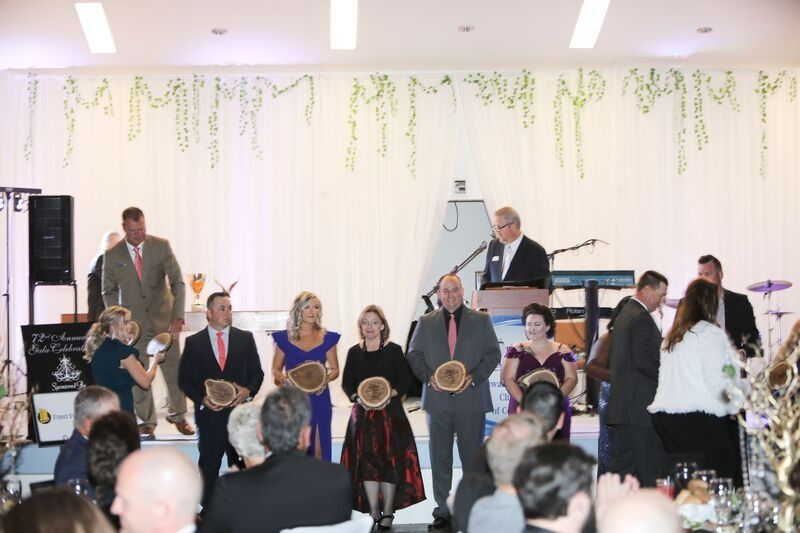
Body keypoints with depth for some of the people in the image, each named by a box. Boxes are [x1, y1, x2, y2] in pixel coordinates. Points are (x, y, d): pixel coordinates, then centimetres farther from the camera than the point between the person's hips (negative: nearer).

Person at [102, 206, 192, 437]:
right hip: (133, 323, 0)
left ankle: (178, 416, 17)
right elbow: (109, 291, 7)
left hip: (163, 319, 0)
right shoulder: (112, 255, -2)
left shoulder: (162, 246, -3)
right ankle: (146, 421, 13)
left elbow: (177, 281, -4)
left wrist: (178, 315, -14)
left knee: (173, 369, 2)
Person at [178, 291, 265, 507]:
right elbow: (184, 379, 4)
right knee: (208, 465, 4)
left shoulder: (245, 339, 7)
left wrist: (248, 390, -10)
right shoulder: (194, 342, 4)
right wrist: (202, 399, -11)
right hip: (209, 414, -1)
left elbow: (257, 372, 9)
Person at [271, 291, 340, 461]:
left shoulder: (327, 338, 6)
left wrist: (326, 378, -11)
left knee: (318, 448, -1)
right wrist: (282, 379, -13)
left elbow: (335, 369, 10)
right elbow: (276, 368, 9)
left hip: (319, 399, 1)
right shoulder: (284, 338, 4)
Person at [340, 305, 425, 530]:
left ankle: (387, 513, 8)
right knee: (366, 463, -1)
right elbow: (346, 382, 8)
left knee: (389, 461, -3)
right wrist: (357, 397, -10)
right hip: (362, 413, 2)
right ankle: (373, 513, 8)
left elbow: (405, 379, -1)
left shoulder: (393, 350, 0)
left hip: (390, 412, -2)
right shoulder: (354, 352, 7)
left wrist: (391, 395, -17)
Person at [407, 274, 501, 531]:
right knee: (440, 459, 7)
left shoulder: (481, 320, 4)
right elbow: (414, 355, 8)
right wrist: (428, 377, -9)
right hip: (438, 400, 2)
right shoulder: (426, 322, 8)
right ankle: (442, 512, 15)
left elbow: (493, 354, 2)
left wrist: (474, 377, -12)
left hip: (471, 399, -1)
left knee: (472, 458, 5)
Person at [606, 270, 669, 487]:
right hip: (640, 407, -10)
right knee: (651, 469, -4)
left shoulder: (623, 314, 18)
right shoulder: (641, 318, -13)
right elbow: (642, 361, -20)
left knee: (622, 463, 10)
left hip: (620, 406, 10)